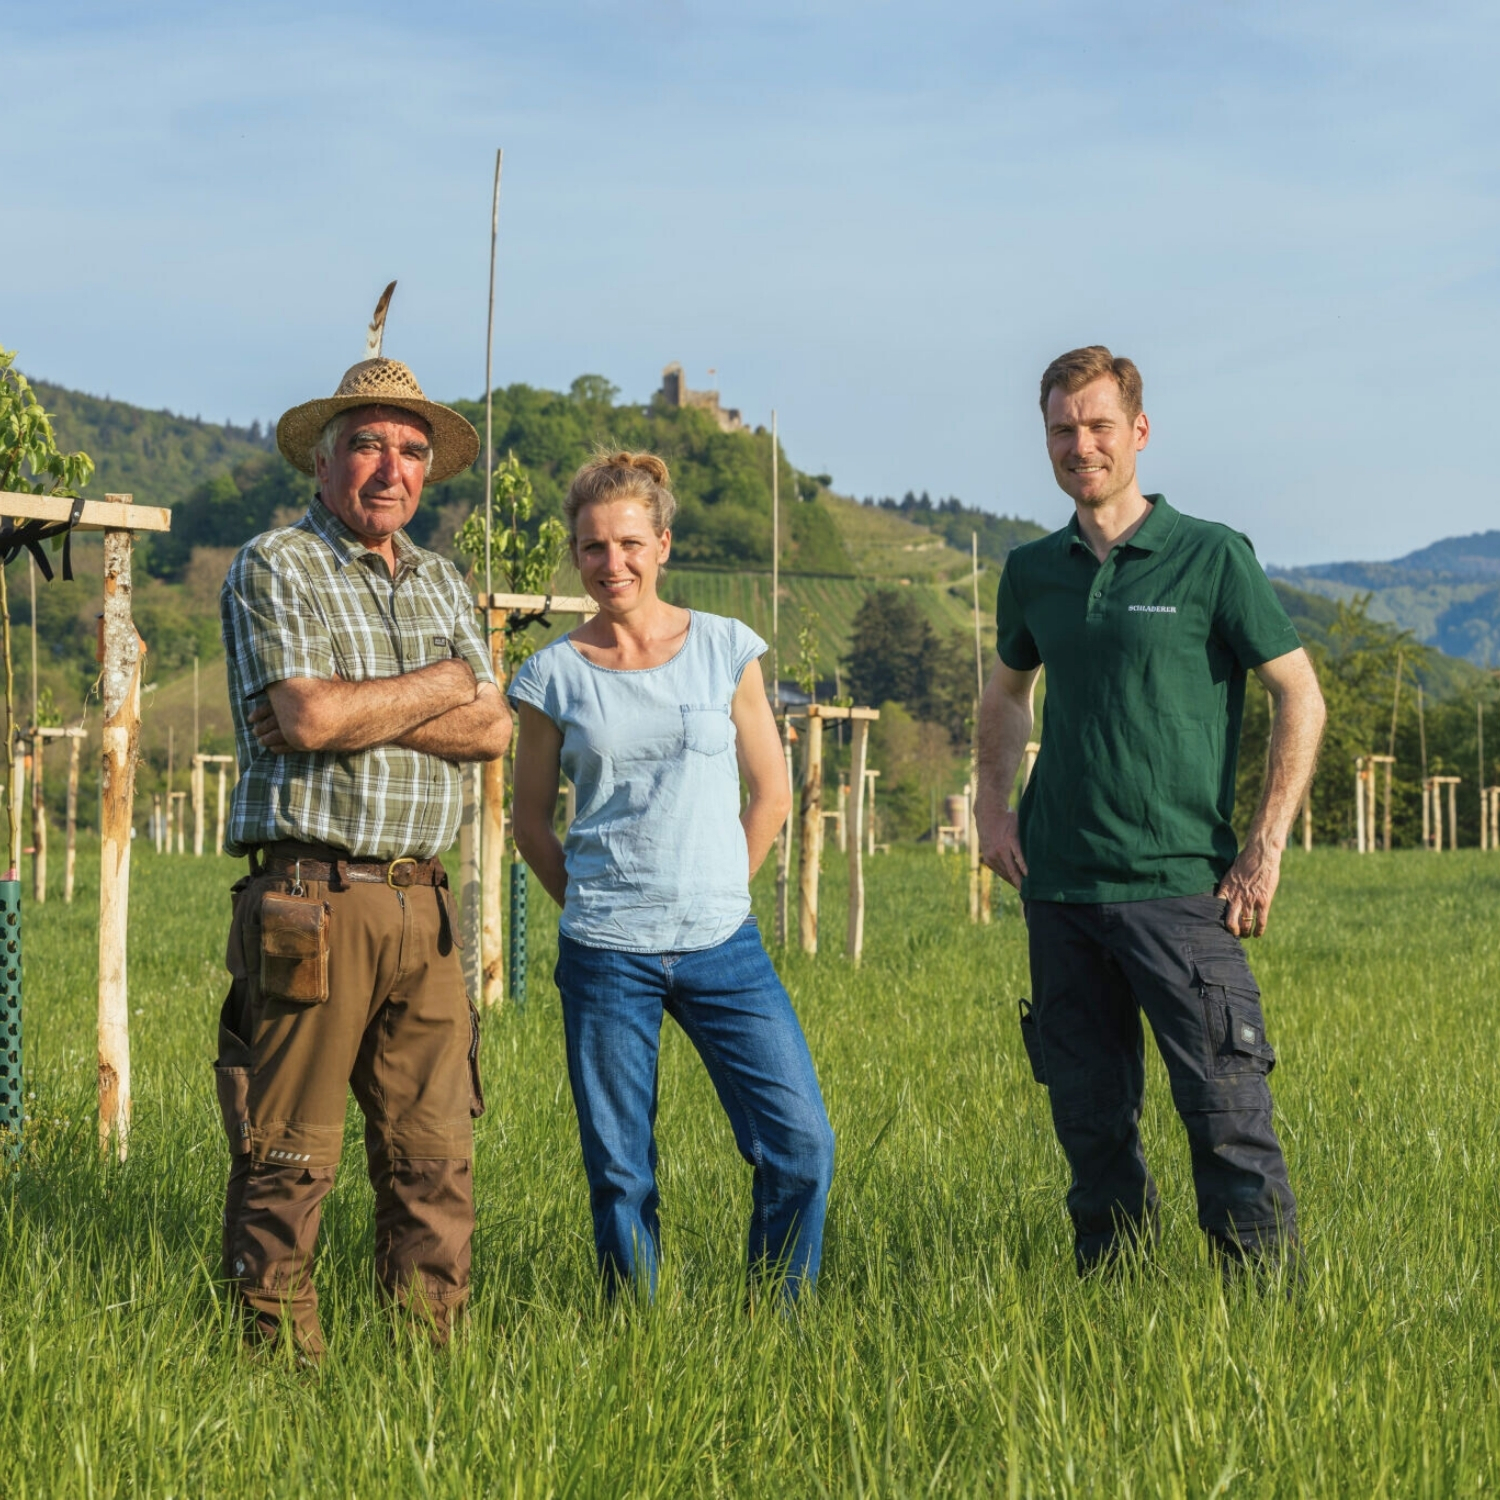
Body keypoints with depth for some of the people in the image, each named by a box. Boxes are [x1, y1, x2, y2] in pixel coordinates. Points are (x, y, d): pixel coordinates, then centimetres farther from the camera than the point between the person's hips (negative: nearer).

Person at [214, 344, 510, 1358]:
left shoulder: (443, 584, 18)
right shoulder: (274, 567, 0)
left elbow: (494, 731, 4)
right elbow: (307, 718, -15)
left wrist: (357, 714, -8)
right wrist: (441, 684, -2)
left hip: (422, 903, 6)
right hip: (312, 896, -5)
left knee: (437, 1148, 5)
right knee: (290, 1152, -2)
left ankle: (432, 1348, 12)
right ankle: (277, 1349, 7)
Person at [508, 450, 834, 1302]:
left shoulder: (726, 649, 5)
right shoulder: (555, 675, 3)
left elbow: (772, 793, 11)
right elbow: (532, 821, 12)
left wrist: (713, 896, 10)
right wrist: (595, 908, 7)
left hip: (724, 945, 1)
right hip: (605, 958, -1)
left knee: (801, 1145, -6)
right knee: (621, 1173, 3)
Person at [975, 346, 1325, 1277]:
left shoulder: (1211, 558, -3)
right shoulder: (1033, 573, 11)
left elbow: (1301, 698, -2)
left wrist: (1266, 848, -9)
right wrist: (994, 802, 13)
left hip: (1178, 887, -5)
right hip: (1058, 887, 5)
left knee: (1229, 1119, -8)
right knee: (1092, 1121, 10)